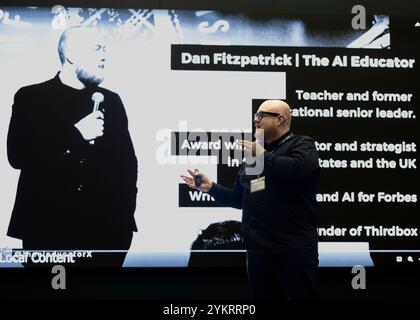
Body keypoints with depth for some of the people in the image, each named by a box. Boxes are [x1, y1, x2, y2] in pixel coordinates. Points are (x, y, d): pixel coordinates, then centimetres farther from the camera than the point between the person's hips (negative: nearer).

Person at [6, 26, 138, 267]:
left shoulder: (110, 101, 12)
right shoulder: (31, 97, 2)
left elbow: (127, 160, 13)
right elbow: (17, 156, -9)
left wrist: (125, 214, 2)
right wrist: (76, 134, -13)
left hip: (105, 229, 3)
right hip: (48, 227, -3)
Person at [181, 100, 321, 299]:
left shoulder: (301, 145, 0)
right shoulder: (253, 155, 23)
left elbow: (297, 169, -23)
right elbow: (239, 199, 23)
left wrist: (262, 155, -13)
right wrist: (210, 187, 10)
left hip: (293, 248, -7)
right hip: (258, 248, 7)